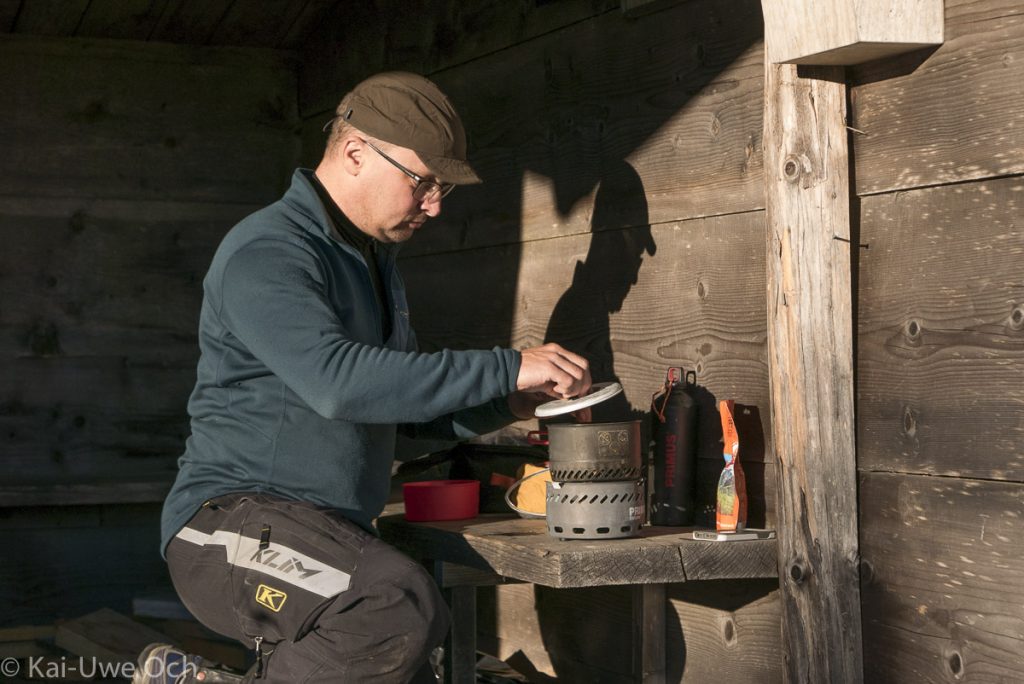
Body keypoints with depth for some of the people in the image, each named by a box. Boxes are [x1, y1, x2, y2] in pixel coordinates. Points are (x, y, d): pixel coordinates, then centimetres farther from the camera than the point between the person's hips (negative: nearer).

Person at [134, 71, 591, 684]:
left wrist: (504, 407, 6)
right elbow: (336, 381, -29)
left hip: (336, 539, 10)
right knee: (404, 605, -35)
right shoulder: (268, 253, -12)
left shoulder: (375, 260, 19)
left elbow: (399, 404, 26)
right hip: (235, 519, -10)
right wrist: (506, 368, -25)